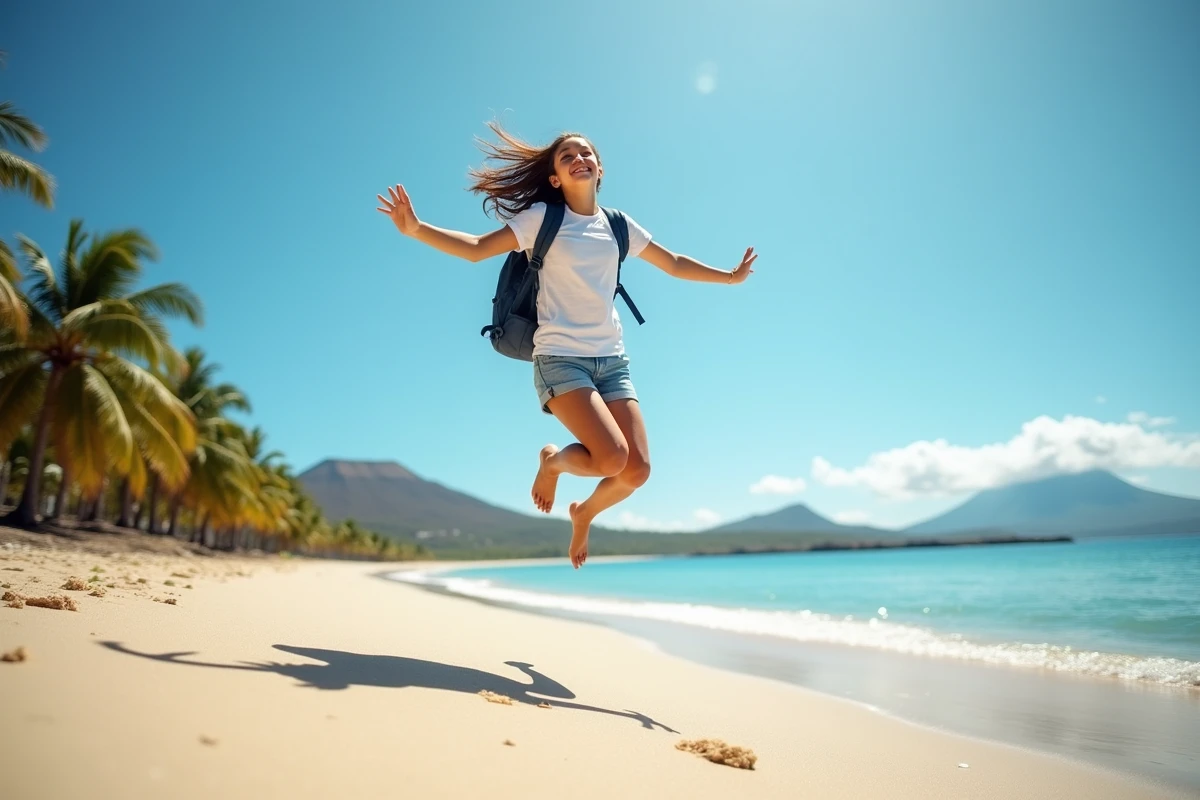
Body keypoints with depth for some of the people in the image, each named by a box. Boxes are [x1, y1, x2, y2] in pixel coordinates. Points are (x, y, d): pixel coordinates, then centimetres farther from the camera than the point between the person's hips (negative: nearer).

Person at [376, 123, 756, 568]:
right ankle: (552, 461, 13)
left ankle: (584, 514, 28)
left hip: (612, 359, 5)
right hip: (560, 358, -5)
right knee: (613, 457, -23)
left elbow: (674, 264, 23)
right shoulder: (542, 218, 0)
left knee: (637, 470, -6)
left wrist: (731, 276, 26)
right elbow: (476, 250, -7)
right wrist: (416, 228, -20)